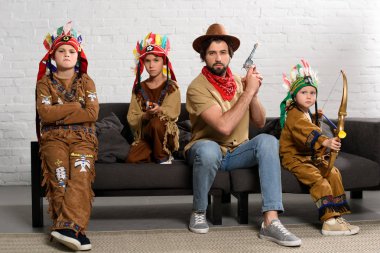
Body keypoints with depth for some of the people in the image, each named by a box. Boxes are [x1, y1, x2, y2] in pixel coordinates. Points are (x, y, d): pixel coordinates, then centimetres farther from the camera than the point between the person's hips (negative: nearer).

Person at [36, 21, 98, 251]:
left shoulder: (86, 82, 13)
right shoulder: (45, 82, 12)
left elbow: (93, 113, -2)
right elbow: (45, 113, -5)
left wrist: (59, 115, -5)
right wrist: (75, 107, -4)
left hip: (82, 137, 0)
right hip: (53, 138, 0)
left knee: (81, 171, -31)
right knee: (60, 174, -29)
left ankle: (67, 226, -39)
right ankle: (75, 228, -30)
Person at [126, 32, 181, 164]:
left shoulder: (172, 86, 1)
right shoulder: (139, 88, 8)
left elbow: (173, 113, -10)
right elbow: (131, 118, 1)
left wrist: (160, 110, -32)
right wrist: (145, 116, -21)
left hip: (166, 135, -1)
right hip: (144, 135, 1)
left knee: (156, 122, -36)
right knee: (132, 159, -30)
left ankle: (163, 156, -12)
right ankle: (154, 155, 1)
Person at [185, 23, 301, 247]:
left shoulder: (239, 82, 3)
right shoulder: (197, 88, -17)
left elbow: (260, 122, 3)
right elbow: (224, 127, -29)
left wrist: (254, 93, -14)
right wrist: (248, 91, -23)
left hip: (237, 152, 5)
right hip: (208, 152, -5)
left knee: (268, 140, -24)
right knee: (208, 148, -39)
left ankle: (271, 222, -31)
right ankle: (199, 212, -11)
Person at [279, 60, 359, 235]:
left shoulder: (307, 114, 16)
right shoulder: (294, 115, -17)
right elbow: (306, 132, -38)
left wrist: (315, 118, 24)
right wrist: (325, 142, -52)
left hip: (310, 157, 10)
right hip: (294, 158, -10)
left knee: (333, 173, -4)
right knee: (318, 180, -27)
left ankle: (336, 214, -1)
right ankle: (329, 221, -30)